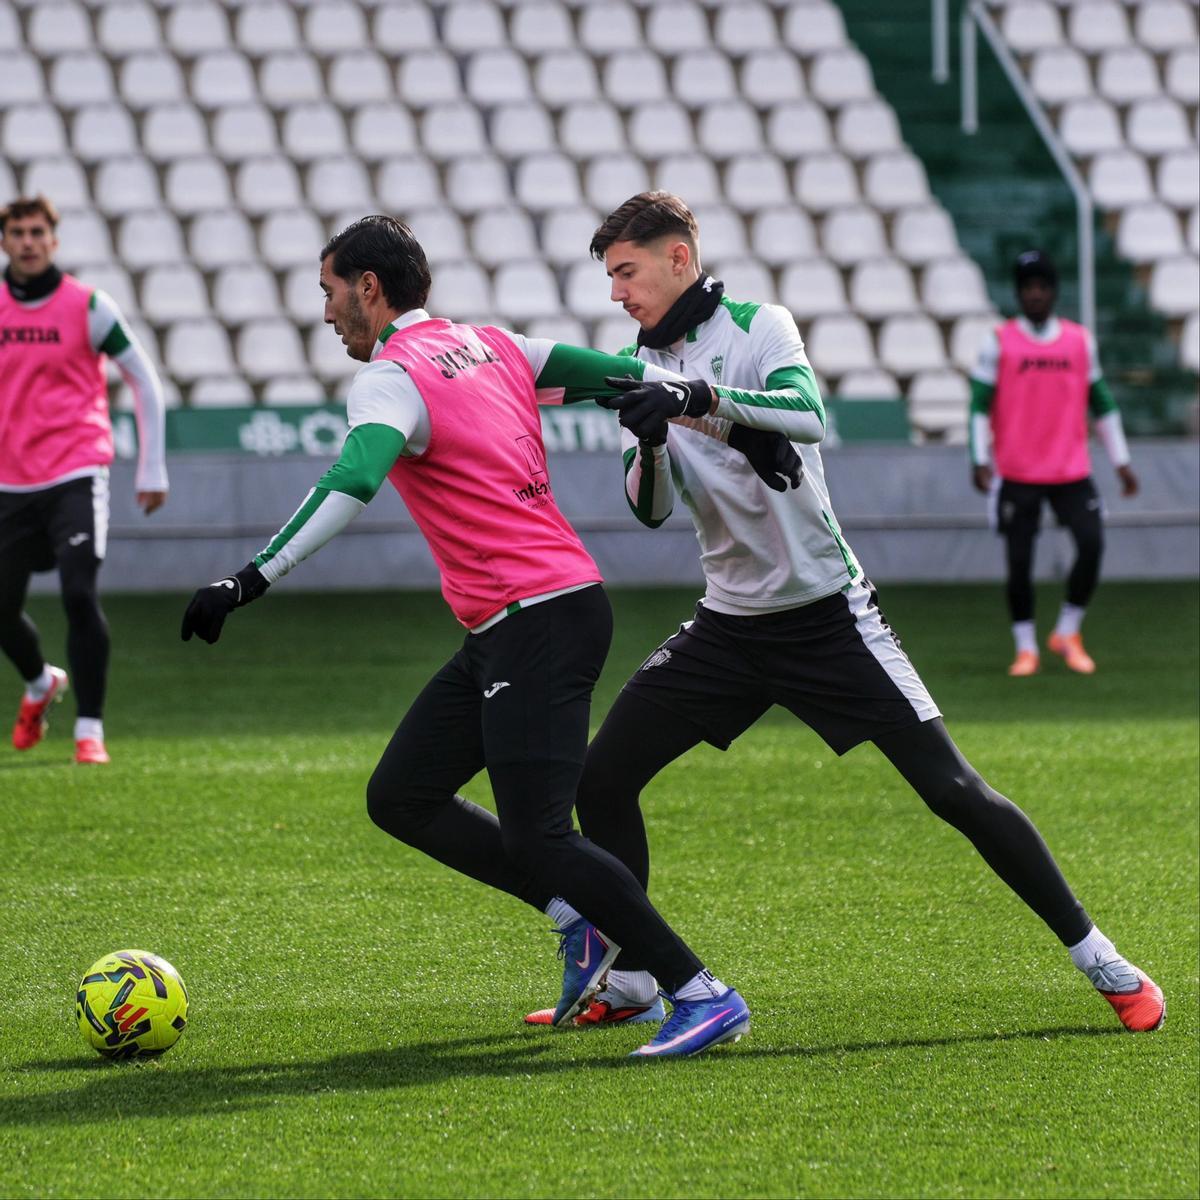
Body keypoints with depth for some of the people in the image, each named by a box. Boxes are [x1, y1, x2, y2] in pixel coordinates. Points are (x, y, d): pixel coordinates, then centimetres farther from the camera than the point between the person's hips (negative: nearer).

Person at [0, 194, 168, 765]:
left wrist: (151, 470, 1)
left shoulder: (88, 306, -4)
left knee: (79, 595, -18)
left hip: (75, 476, -4)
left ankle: (89, 729, -9)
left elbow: (144, 383, 3)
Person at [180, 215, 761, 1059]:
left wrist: (251, 581, -34)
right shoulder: (489, 346, 15)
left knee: (533, 840, -11)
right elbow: (625, 377, 15)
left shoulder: (392, 379, -11)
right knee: (401, 798, 12)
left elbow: (352, 484, -29)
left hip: (538, 622, -10)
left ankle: (705, 997, -9)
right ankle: (580, 921, 11)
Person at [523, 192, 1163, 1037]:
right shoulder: (646, 367, 6)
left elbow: (808, 417, -28)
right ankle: (631, 986, 10)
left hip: (826, 612, -5)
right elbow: (651, 509, -2)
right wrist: (650, 442, -23)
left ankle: (1100, 961, 0)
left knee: (953, 789, -9)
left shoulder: (760, 327, -8)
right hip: (729, 622, 5)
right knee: (601, 779, -3)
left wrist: (699, 399, -41)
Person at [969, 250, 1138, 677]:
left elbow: (1100, 402, 16)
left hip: (1072, 471, 2)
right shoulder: (999, 342, 1)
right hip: (1016, 474, -2)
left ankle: (1068, 633, 7)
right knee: (1019, 561, -3)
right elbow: (980, 404, 0)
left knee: (1092, 545, -12)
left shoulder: (1080, 340, 9)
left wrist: (1120, 461, 15)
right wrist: (980, 459, -11)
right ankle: (1026, 647, 12)